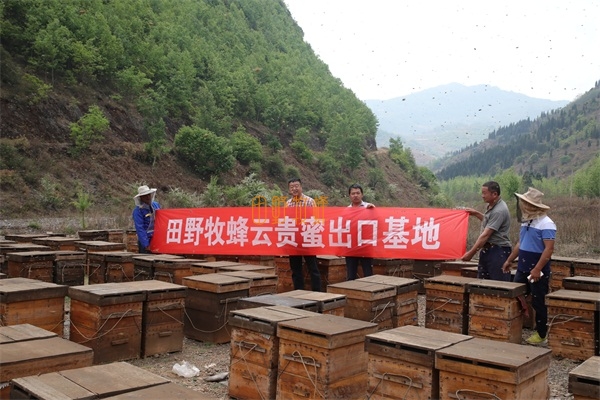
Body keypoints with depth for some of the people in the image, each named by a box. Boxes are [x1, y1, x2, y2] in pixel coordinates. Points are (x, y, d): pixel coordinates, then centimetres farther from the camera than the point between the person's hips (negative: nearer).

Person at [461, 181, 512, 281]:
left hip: (498, 251, -10)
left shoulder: (499, 211, -19)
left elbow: (485, 235, -21)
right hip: (487, 249, 10)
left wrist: (471, 253, -19)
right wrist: (476, 214, 19)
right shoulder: (491, 206, 11)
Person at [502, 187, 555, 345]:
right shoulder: (526, 221, 11)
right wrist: (509, 260, 19)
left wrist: (537, 269, -25)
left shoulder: (546, 224, -16)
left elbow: (549, 249, -21)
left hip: (538, 271, -8)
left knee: (538, 303, 3)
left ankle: (541, 334, 16)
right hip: (522, 269, 8)